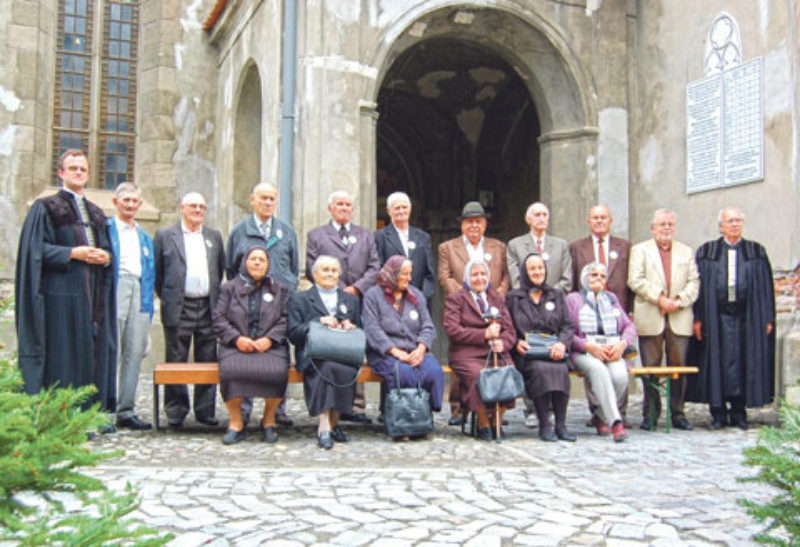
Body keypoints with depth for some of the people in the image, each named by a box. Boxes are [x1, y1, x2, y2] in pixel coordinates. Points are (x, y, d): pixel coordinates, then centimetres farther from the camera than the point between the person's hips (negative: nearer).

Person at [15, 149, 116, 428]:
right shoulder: (45, 208, 3)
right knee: (62, 351, -6)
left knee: (94, 348, 4)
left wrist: (105, 256, -3)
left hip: (93, 292, 6)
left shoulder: (96, 213, 20)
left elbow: (107, 248, 20)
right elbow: (37, 249, -6)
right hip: (61, 292, -6)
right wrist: (73, 253, -16)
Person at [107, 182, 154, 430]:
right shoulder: (105, 229, 5)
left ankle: (126, 411, 10)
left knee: (134, 354, 4)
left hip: (139, 295, 5)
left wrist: (149, 304, 13)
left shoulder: (144, 237, 23)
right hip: (114, 293, -5)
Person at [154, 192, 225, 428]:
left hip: (208, 308, 3)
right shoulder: (165, 235, 6)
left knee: (207, 362, 5)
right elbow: (157, 271, 7)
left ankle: (205, 410, 13)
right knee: (176, 362, 1)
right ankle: (176, 412, 10)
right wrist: (166, 297, 5)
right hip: (178, 308, -3)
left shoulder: (214, 236, 15)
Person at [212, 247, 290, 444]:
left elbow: (285, 319, 6)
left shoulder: (279, 289, 18)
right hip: (236, 346, 0)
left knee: (276, 372, -32)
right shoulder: (230, 287, 16)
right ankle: (236, 424, -17)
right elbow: (218, 318, 6)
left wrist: (269, 339, -10)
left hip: (269, 345, 0)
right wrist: (237, 338, -10)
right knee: (231, 370, -33)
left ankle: (269, 421, -9)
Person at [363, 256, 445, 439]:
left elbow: (428, 327, 12)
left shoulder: (416, 295, 20)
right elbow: (372, 329, -6)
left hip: (415, 351, 4)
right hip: (385, 353, -4)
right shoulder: (373, 296, 5)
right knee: (403, 372, -36)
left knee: (435, 372, -28)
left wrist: (421, 349, -9)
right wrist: (396, 352, -17)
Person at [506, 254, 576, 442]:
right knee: (540, 369, -34)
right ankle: (544, 426, -27)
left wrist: (562, 343, -8)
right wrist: (516, 342, -11)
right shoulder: (513, 298, 15)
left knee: (561, 370, -32)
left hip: (553, 352, 2)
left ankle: (561, 425, -25)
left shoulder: (556, 296, 21)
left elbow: (568, 326, 12)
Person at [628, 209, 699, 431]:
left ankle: (678, 413, 11)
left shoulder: (687, 252, 18)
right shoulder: (640, 250, 10)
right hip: (650, 319, -2)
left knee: (679, 366, 2)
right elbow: (635, 281, -3)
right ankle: (650, 414, 9)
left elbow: (694, 282, 8)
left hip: (679, 319, 2)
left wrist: (679, 301, -9)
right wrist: (659, 299, -12)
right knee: (650, 367, 0)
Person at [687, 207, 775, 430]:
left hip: (747, 318, 1)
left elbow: (766, 287, 7)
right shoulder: (706, 252, 7)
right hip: (716, 317, -1)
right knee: (717, 364, 0)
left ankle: (738, 413, 13)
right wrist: (698, 318, -5)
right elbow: (699, 285, 3)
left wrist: (768, 319, 1)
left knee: (745, 364, 3)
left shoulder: (757, 253, 9)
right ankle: (718, 413, 9)